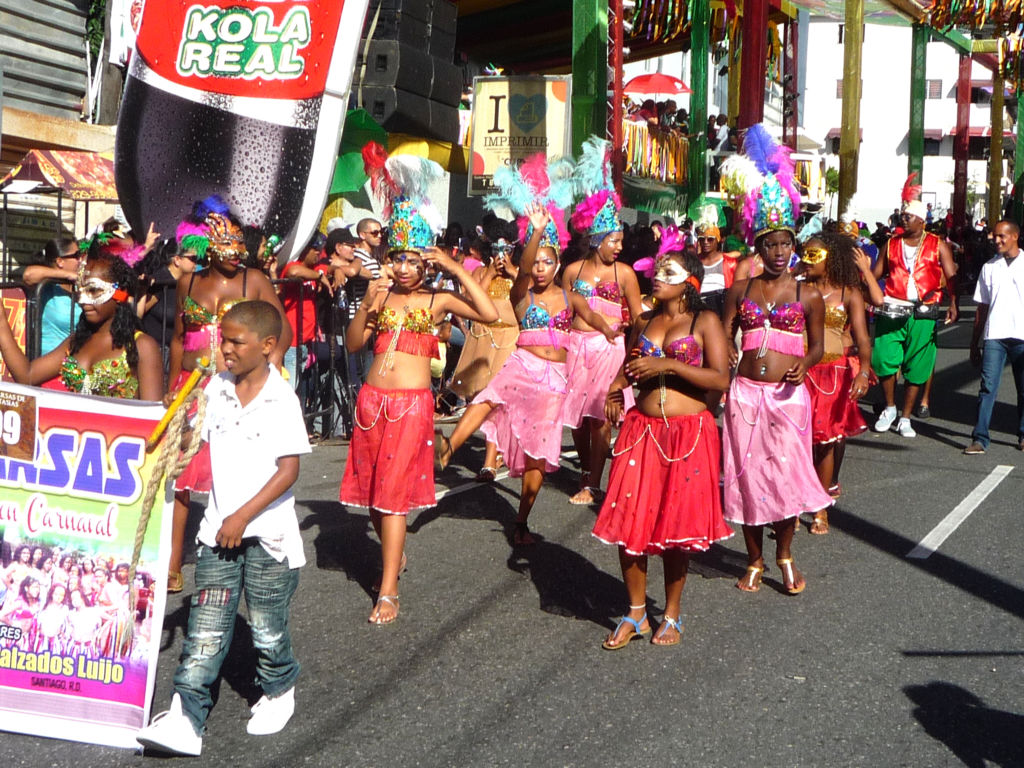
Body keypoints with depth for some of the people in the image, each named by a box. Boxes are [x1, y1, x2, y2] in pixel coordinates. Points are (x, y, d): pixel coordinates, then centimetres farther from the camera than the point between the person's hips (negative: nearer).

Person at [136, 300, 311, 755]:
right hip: (220, 529, 4)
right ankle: (185, 718, 2)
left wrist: (244, 515, -17)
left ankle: (278, 691, 34)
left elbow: (288, 470, -15)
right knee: (205, 631, 0)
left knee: (267, 627, 9)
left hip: (268, 533, -4)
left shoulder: (281, 399, -12)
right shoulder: (217, 389, 5)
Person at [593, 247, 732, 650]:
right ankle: (635, 614, 16)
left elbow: (721, 378, -11)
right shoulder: (643, 322, 12)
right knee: (630, 522, 0)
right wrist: (616, 387, 7)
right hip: (642, 429, 4)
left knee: (676, 523, 3)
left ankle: (671, 614, 21)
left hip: (689, 432, -4)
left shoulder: (705, 322, -1)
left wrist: (668, 365, -17)